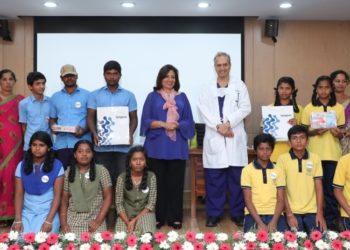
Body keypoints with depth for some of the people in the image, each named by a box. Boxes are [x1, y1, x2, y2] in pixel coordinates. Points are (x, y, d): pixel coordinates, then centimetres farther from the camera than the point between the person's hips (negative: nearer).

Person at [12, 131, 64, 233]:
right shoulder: (22, 165, 5)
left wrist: (49, 221, -15)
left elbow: (57, 195, -5)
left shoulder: (57, 166, -3)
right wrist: (18, 220, -9)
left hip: (48, 211, -2)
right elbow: (19, 194, 2)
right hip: (26, 211, 2)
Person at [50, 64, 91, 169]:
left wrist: (84, 130, -15)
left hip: (82, 143, -3)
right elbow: (52, 118, 20)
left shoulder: (86, 95, 6)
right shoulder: (55, 97, 16)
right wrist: (53, 127, -3)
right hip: (61, 144, 3)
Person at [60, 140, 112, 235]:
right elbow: (64, 199, 9)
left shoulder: (101, 171, 2)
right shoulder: (68, 172, 8)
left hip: (95, 218, -2)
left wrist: (98, 220, -9)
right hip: (72, 220, 2)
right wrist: (63, 223, -2)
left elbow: (108, 197, 0)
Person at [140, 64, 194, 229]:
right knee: (158, 183, -1)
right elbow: (146, 121, 1)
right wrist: (164, 124, -13)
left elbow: (189, 122, 8)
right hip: (157, 147, -1)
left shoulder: (182, 97, 14)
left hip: (177, 147, 2)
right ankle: (158, 218, 7)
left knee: (175, 183, 1)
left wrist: (177, 125, -11)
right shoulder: (153, 97, 8)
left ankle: (175, 218, 9)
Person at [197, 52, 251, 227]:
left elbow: (245, 108, 0)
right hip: (214, 139, 1)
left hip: (235, 138, -1)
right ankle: (214, 214, 10)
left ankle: (238, 214, 11)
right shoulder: (207, 89, 14)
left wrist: (228, 123, -12)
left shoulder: (240, 86, 10)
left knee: (237, 179, 1)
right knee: (214, 180, 1)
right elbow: (204, 111, 1)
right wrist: (218, 126, -13)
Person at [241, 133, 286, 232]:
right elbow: (247, 200, -3)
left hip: (274, 214, 2)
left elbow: (281, 199, 3)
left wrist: (274, 221, -13)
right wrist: (260, 223, -14)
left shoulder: (278, 170, 8)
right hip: (254, 214, -1)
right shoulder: (247, 170, 1)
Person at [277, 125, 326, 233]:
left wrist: (320, 213, -3)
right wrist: (289, 214, -8)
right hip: (292, 211, -2)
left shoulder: (315, 158, 4)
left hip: (312, 211, 2)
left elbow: (318, 187, 4)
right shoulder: (282, 159, -3)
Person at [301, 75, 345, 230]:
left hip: (332, 155, 0)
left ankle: (331, 220, 10)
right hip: (313, 154, 0)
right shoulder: (309, 108, 4)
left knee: (330, 188, 1)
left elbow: (341, 134, 9)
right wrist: (315, 131, -14)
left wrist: (338, 133, -14)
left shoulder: (339, 108, 6)